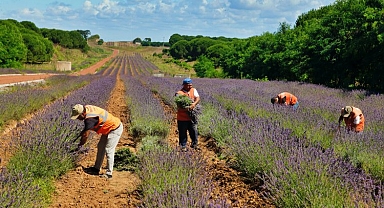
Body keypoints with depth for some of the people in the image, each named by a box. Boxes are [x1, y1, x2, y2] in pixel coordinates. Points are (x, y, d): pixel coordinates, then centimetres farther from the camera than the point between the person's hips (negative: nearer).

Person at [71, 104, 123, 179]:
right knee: (100, 147, 14)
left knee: (108, 150, -10)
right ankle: (96, 168, 23)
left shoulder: (89, 118, -31)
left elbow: (86, 135, -24)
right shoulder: (86, 108, -5)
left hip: (115, 129, -10)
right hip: (109, 128, 10)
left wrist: (80, 145, -10)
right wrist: (82, 132, 6)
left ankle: (109, 173, -2)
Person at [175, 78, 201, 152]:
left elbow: (198, 98, -6)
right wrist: (186, 109, -33)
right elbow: (179, 106, -16)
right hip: (182, 117, -4)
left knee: (194, 131, 9)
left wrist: (194, 103, -26)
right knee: (183, 132, 8)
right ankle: (183, 146, 22)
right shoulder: (179, 93, -10)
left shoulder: (193, 90, 6)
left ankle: (194, 144, 28)